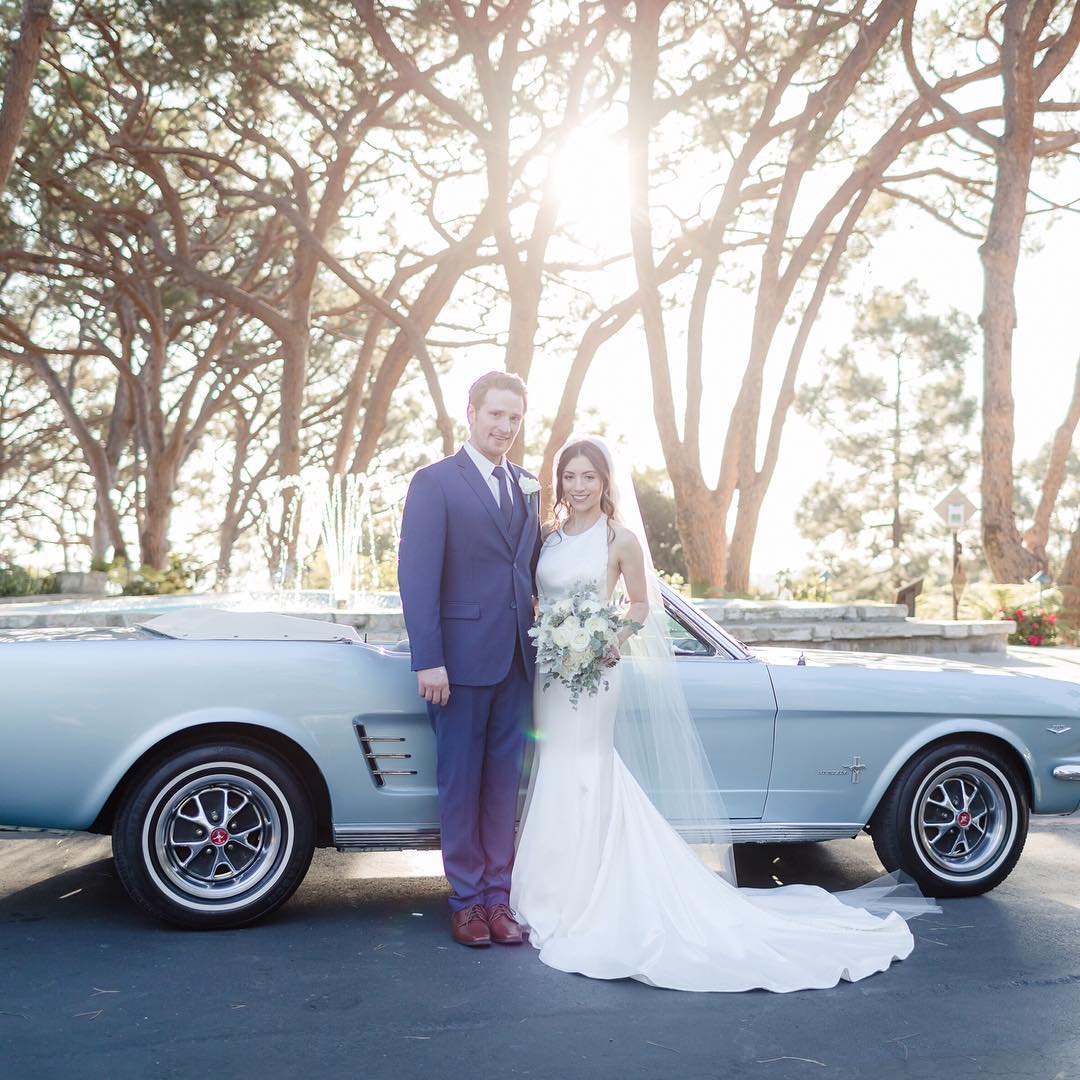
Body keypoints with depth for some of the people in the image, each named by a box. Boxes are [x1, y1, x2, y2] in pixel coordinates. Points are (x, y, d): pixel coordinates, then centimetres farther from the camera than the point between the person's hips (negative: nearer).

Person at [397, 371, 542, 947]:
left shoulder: (526, 487, 14)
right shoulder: (434, 483, -5)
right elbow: (416, 576, -10)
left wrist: (540, 648, 7)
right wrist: (428, 661, -16)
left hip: (516, 660, 5)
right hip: (461, 657, -5)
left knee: (504, 782, 10)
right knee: (460, 781, 6)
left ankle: (498, 893, 22)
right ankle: (466, 898, 19)